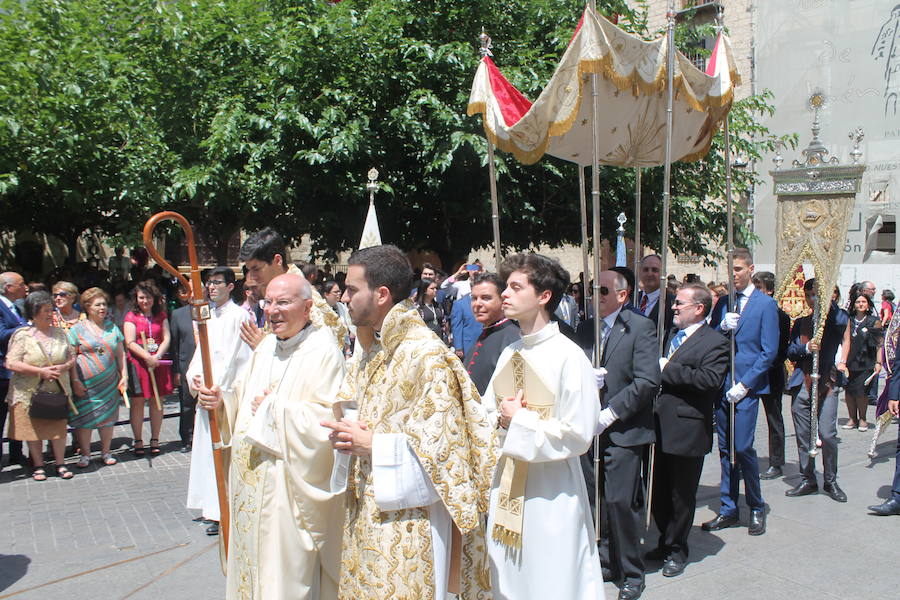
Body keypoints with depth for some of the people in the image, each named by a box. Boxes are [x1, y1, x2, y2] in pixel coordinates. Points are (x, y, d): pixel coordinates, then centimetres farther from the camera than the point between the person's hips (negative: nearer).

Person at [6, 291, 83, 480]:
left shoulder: (59, 333, 8)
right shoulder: (22, 335, -4)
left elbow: (71, 358, 12)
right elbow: (11, 363, -11)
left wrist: (64, 367, -10)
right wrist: (41, 371, -16)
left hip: (58, 391, 3)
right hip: (30, 392, -2)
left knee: (59, 428, 4)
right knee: (33, 430, 5)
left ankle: (60, 464, 16)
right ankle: (38, 466, 19)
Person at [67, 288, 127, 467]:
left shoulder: (112, 328, 11)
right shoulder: (77, 329, 1)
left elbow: (121, 354, 13)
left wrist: (124, 376, 5)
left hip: (109, 382, 3)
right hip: (86, 383, -2)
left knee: (108, 416, 7)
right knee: (84, 417, 0)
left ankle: (106, 452, 19)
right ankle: (85, 454, 14)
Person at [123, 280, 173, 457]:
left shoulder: (161, 315, 12)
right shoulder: (131, 317, 3)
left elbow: (167, 338, 4)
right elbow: (130, 343, -6)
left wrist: (157, 357, -12)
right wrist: (148, 357, -19)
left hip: (159, 363, 3)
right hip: (138, 363, -2)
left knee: (157, 402, 4)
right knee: (138, 402, -1)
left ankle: (155, 440, 12)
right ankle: (138, 441, 8)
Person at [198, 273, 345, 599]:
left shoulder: (323, 351, -15)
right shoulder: (265, 346, 10)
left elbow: (328, 419, -23)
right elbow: (247, 399, 18)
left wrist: (274, 408, -16)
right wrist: (222, 402, -2)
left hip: (291, 486, -8)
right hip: (251, 480, 8)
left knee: (287, 572, 4)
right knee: (251, 559, 19)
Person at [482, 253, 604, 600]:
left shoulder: (569, 357, -14)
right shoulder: (509, 354, 7)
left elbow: (578, 435, -18)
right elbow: (487, 413, 14)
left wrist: (520, 420, -13)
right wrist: (501, 419, -8)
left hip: (551, 494, -7)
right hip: (507, 486, 7)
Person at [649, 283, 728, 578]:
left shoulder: (714, 342, -9)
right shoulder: (669, 335, 14)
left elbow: (710, 379, -24)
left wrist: (668, 369, -20)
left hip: (686, 430, -7)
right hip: (658, 426, 7)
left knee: (682, 495, 9)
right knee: (658, 491, 16)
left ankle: (676, 550, 27)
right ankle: (666, 542, 35)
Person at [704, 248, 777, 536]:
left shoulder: (765, 304, -3)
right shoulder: (723, 303, 13)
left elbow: (769, 351, -7)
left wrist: (744, 384, -13)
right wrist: (722, 326, -11)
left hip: (747, 386, -5)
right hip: (721, 386, 5)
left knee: (742, 448, -8)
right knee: (726, 449, 10)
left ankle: (757, 509, 12)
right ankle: (728, 509, 20)